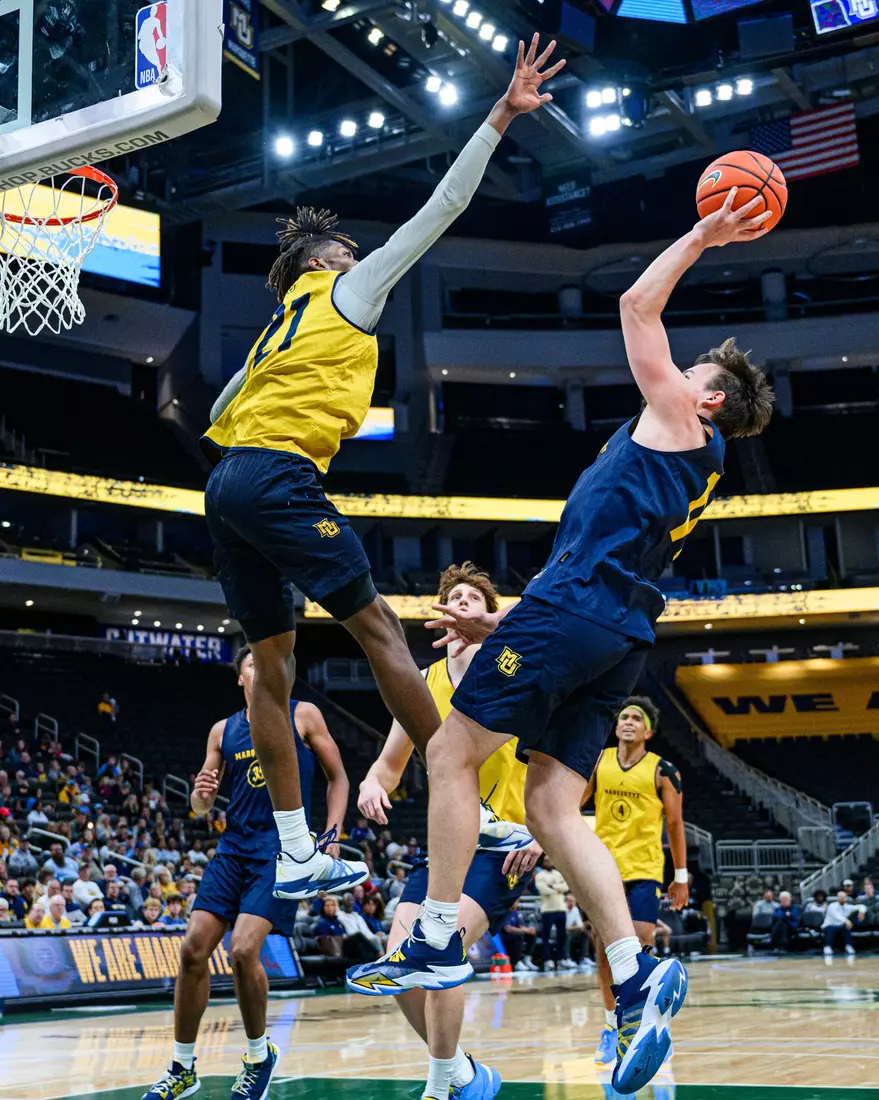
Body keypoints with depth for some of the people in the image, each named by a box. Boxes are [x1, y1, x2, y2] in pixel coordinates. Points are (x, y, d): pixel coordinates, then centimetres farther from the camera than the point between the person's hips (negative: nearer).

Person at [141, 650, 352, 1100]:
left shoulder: (303, 716, 2)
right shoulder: (223, 731, 12)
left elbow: (338, 779, 6)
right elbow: (201, 807, 13)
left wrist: (330, 837, -5)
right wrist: (200, 793, -10)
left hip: (283, 848, -5)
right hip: (235, 846, 5)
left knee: (243, 950, -18)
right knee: (193, 949, -3)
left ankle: (260, 1056, 7)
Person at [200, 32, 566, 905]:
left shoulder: (276, 331, 29)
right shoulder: (347, 290, 9)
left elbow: (217, 416, 27)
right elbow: (442, 207, 6)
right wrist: (501, 116, 9)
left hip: (227, 483, 8)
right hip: (278, 474, -8)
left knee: (273, 662, 6)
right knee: (377, 627, -7)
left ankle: (296, 857, 7)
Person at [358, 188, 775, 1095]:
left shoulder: (678, 422, 6)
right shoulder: (689, 473, 30)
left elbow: (637, 305, 10)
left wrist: (701, 236, 24)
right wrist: (505, 627, 27)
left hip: (576, 604, -9)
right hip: (619, 638, 9)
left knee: (451, 752, -3)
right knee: (553, 807, 2)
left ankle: (436, 943, -3)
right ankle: (636, 978, -9)